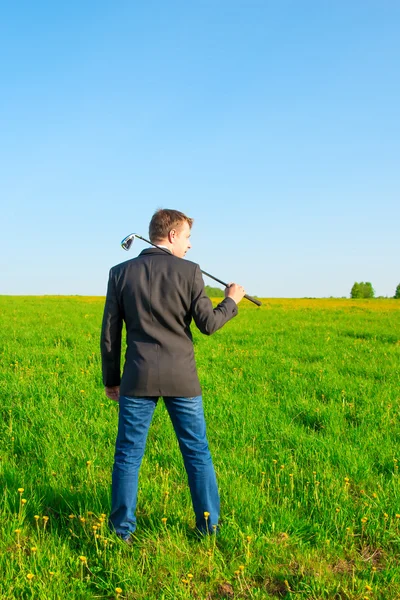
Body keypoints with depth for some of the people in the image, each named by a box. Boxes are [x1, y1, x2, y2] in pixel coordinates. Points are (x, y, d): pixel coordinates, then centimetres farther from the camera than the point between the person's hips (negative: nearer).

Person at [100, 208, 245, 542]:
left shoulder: (121, 272, 2)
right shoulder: (189, 271, -5)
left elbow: (109, 332, 3)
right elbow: (208, 324, -5)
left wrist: (111, 378, 12)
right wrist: (231, 301, 14)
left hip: (138, 378, 1)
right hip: (181, 378, -1)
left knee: (128, 454, 10)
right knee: (197, 453, 13)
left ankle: (122, 530, 15)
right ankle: (209, 527, 21)